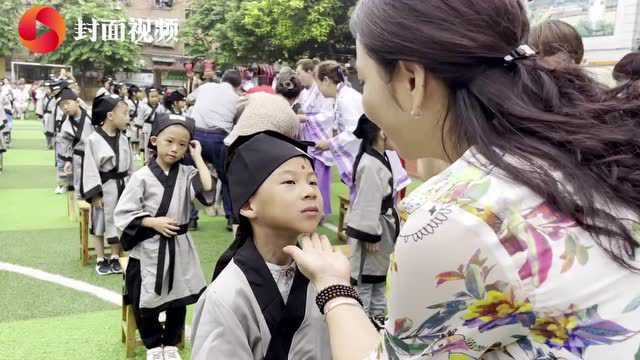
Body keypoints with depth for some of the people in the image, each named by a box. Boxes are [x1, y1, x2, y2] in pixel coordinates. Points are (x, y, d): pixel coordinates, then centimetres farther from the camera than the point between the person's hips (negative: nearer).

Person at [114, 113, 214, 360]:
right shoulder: (142, 177, -10)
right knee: (145, 302, 9)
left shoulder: (187, 174, -3)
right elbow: (122, 215, -9)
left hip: (178, 246, 3)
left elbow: (208, 193, -22)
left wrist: (198, 158, -16)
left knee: (178, 299, 14)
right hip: (148, 248, -2)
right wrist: (153, 222, -20)